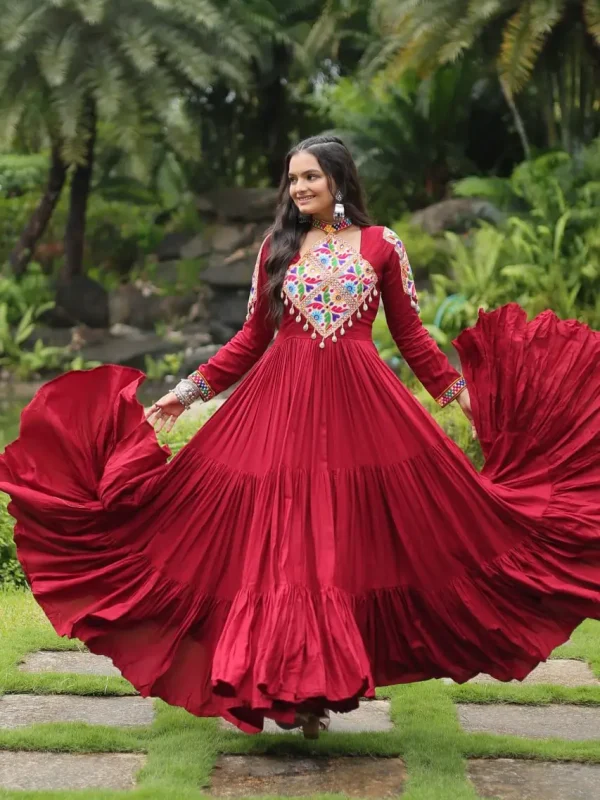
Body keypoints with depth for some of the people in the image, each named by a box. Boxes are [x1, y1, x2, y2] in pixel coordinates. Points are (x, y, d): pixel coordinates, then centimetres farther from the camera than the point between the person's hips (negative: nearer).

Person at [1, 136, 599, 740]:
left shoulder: (381, 245, 6)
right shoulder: (276, 248, 10)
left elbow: (410, 335, 9)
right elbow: (253, 337, 13)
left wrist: (461, 392, 3)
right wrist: (189, 390, 8)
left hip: (359, 404, -1)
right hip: (281, 400, 1)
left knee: (352, 542, -3)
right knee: (281, 544, -2)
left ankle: (317, 688, 7)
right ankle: (292, 687, 5)